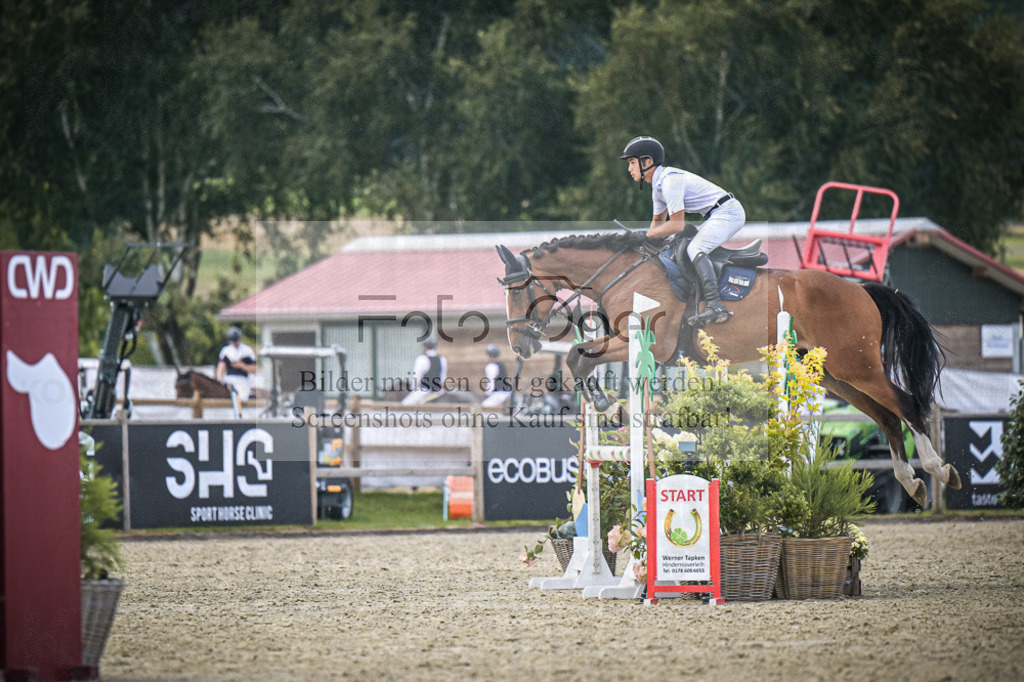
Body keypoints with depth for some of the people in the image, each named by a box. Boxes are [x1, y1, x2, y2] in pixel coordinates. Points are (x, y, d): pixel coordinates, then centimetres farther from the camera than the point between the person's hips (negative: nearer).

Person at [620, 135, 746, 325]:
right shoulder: (658, 185, 13)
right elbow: (658, 222, 27)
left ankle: (715, 307, -35)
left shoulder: (670, 180, -20)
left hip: (728, 211, -11)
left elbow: (677, 225, -21)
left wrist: (644, 235, -12)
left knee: (695, 249, -25)